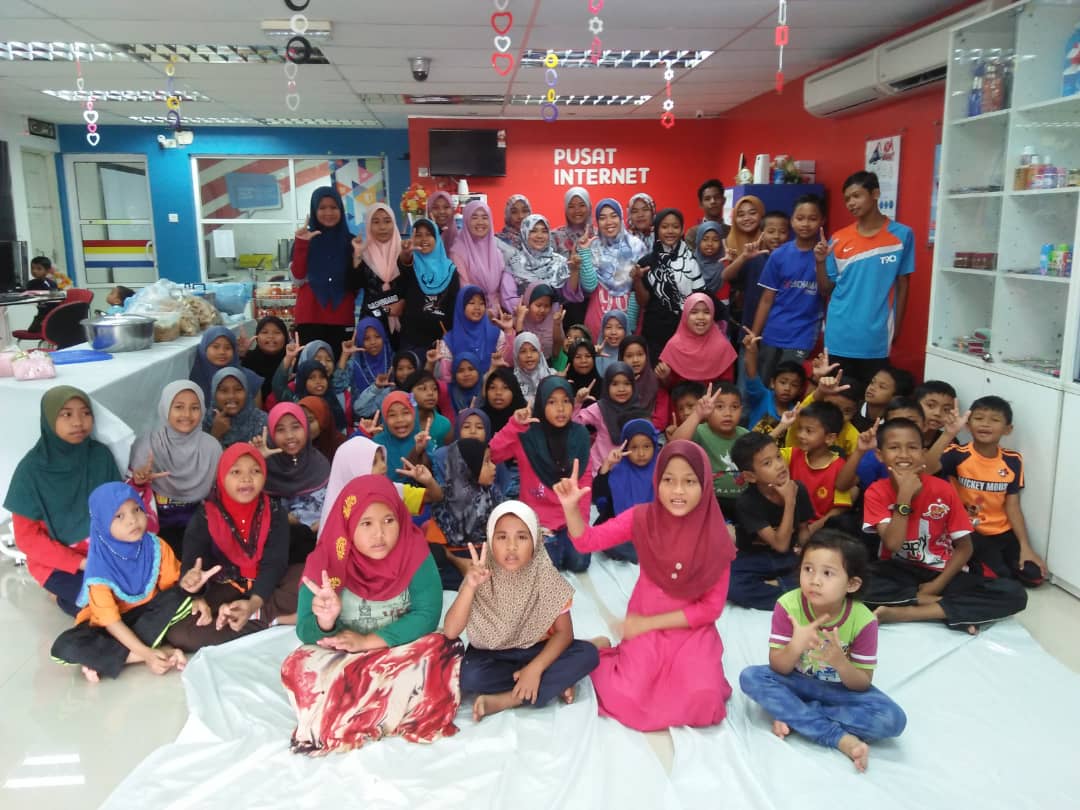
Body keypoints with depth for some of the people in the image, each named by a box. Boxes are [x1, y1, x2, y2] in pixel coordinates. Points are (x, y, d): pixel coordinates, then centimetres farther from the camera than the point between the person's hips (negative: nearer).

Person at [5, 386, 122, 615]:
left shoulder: (100, 455, -7)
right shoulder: (32, 469, -16)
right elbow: (27, 537, -11)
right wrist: (80, 563, -18)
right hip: (56, 559, -3)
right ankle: (66, 597, 9)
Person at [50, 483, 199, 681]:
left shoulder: (157, 547, -14)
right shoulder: (101, 567, -23)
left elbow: (171, 585, -7)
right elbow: (110, 621, -23)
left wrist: (185, 584, -33)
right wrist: (146, 653, -31)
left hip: (147, 613, 3)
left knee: (180, 595, -27)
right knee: (65, 647, -30)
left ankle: (104, 659, -22)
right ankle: (150, 654, -25)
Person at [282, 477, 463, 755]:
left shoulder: (414, 552, -15)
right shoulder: (325, 561, -15)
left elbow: (427, 615, -19)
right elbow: (307, 633, -14)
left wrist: (367, 642, -23)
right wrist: (325, 619, -37)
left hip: (399, 653, 0)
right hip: (339, 661, 0)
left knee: (439, 655, -31)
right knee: (300, 669, -30)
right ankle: (394, 713, -14)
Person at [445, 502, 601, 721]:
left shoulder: (545, 576, -15)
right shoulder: (482, 577, -15)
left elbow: (564, 632, -14)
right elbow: (451, 632, -22)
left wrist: (535, 668, -29)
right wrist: (470, 587, -36)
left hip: (538, 651, 0)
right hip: (493, 655, 0)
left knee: (588, 654, -25)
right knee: (469, 676, -33)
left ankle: (504, 701, -24)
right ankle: (554, 683, -14)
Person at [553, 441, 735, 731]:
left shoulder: (715, 536, -12)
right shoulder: (642, 517, -10)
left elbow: (712, 607, -9)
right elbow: (587, 541, -10)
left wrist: (650, 622, -12)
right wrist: (571, 507, -29)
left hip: (693, 630, 0)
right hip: (644, 627, 0)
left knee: (702, 703, -23)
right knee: (625, 701, -18)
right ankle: (601, 652, 13)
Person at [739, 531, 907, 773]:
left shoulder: (863, 620, -22)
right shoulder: (788, 605, -22)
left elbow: (862, 684, -15)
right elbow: (778, 668, -18)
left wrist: (840, 662, -37)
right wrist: (795, 646, -40)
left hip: (841, 690, 0)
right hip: (797, 682, 1)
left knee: (893, 719, -26)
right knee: (750, 677, -27)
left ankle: (794, 717, -18)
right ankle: (842, 738, -25)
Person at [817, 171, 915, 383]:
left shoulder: (901, 235, -1)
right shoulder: (838, 239, 4)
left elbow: (902, 286, 3)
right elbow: (826, 290, 7)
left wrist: (896, 330, 2)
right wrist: (821, 262, -9)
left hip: (876, 339, -2)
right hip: (839, 338, 2)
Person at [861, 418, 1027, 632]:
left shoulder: (943, 490, -8)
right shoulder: (876, 492, -9)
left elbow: (964, 547, -3)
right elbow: (893, 544, -21)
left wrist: (938, 584, -14)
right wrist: (904, 496, -26)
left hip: (940, 573, 1)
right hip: (898, 573, -1)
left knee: (1014, 594, -21)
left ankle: (905, 612, -24)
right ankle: (956, 610, -20)